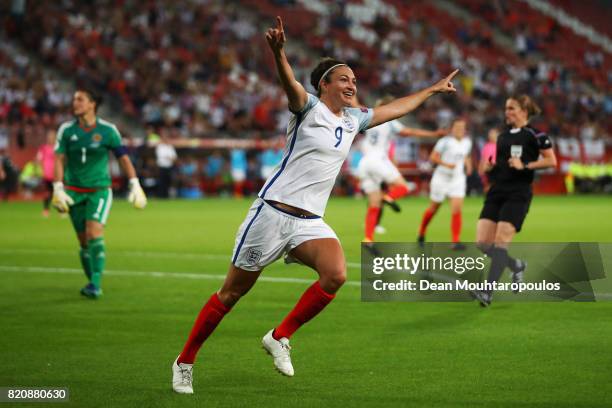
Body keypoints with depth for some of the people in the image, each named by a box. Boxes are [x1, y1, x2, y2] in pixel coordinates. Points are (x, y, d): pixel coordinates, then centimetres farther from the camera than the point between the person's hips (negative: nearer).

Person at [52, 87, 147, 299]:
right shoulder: (67, 129, 0)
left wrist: (135, 184, -4)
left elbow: (123, 157, 1)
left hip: (99, 190, -3)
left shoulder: (107, 130, -5)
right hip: (74, 191, 3)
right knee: (84, 241, 5)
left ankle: (95, 285, -23)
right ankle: (93, 284, 21)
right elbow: (59, 160, 0)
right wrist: (58, 188, -9)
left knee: (95, 233, -21)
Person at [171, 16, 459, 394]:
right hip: (274, 210, -6)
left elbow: (394, 108, 31)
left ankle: (280, 337, -7)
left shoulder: (352, 120, 15)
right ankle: (185, 361, 15)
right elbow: (291, 84, -28)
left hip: (310, 221, 6)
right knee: (232, 292, 0)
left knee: (335, 274, -23)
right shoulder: (309, 108, -6)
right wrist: (279, 53, -48)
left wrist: (432, 89, 38)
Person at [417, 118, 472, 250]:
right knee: (433, 208, 11)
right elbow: (433, 157, -11)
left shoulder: (467, 142, 5)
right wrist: (446, 164, -24)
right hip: (442, 178, -3)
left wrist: (468, 164, 2)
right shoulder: (445, 141, -12)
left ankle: (455, 241, -14)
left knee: (457, 209, -13)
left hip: (458, 179, 3)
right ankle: (421, 234, 35)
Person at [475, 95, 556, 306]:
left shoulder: (534, 135, -2)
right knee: (482, 242, -3)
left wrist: (525, 166, -16)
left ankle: (488, 291, -16)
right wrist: (489, 168, 6)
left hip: (518, 194, -7)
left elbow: (551, 161, -7)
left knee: (501, 241, -16)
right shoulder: (503, 136, 18)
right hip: (496, 192, 7)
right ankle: (516, 265, 22)